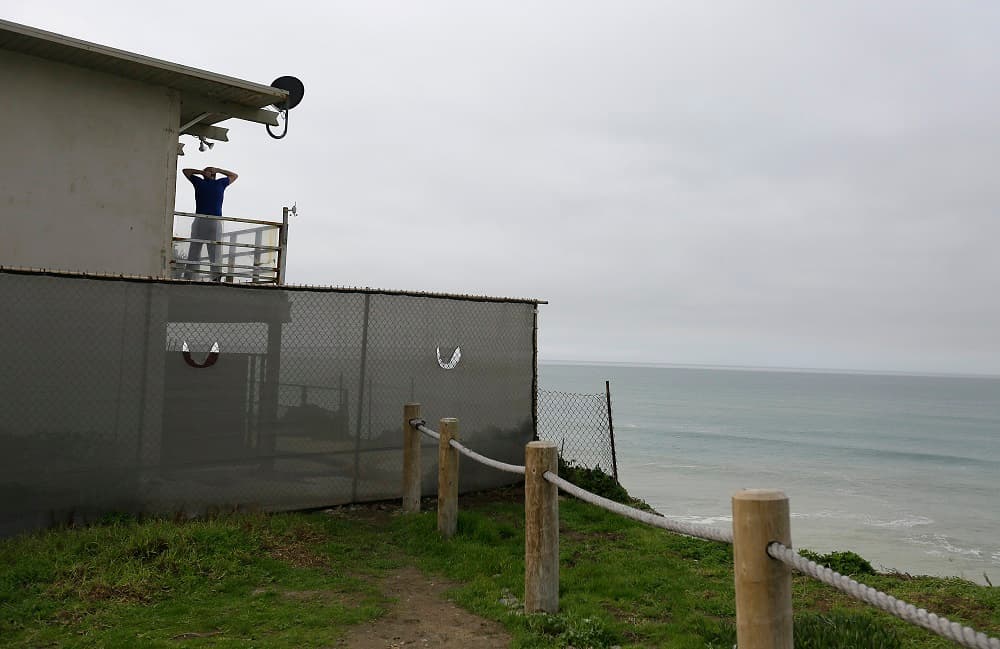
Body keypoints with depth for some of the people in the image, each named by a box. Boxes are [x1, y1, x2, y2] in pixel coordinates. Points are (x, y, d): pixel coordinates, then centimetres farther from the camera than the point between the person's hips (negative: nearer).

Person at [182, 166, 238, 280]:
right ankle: (216, 276, -15)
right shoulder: (220, 183, 9)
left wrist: (201, 172, 17)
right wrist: (218, 170, 19)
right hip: (216, 221, 0)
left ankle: (188, 277, -2)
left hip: (200, 220, 0)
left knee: (194, 250, 2)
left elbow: (186, 171, 26)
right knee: (215, 251, -3)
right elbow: (234, 176, 26)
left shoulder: (199, 182, 9)